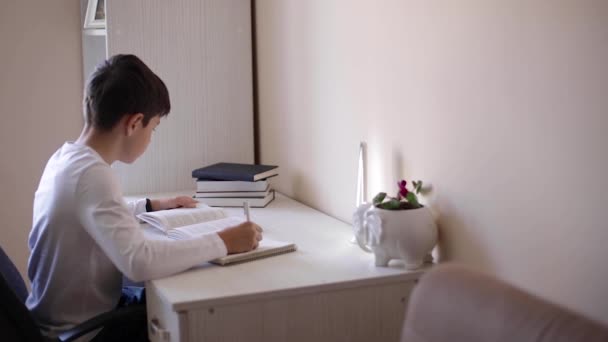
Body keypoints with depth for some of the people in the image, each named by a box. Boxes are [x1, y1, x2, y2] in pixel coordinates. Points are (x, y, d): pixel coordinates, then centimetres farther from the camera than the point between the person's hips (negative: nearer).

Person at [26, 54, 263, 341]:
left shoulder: (64, 157, 2)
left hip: (62, 318, 8)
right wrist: (223, 242, -31)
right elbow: (139, 262, -39)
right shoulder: (92, 173, -26)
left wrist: (153, 206, 23)